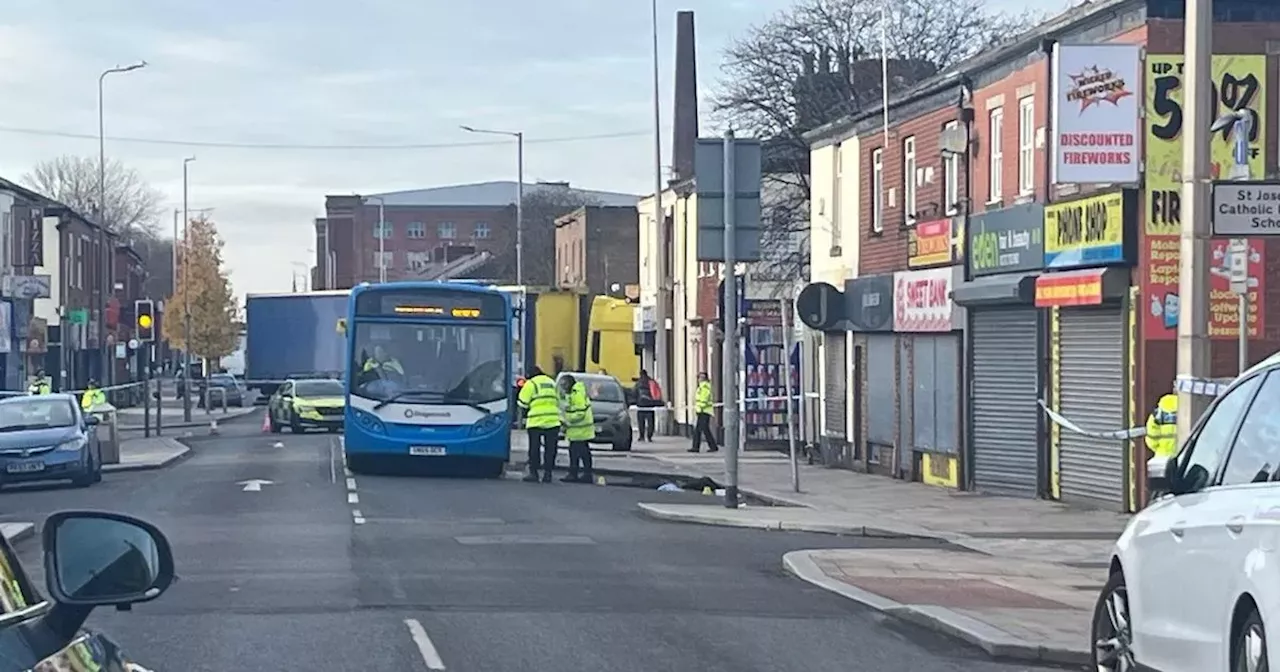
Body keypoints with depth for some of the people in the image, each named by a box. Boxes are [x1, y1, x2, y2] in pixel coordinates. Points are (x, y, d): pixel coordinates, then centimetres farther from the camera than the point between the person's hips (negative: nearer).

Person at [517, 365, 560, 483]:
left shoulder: (530, 384, 1)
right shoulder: (552, 383, 19)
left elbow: (522, 403, -1)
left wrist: (525, 412, 16)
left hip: (536, 421, -4)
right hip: (553, 420, 4)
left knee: (534, 448, 1)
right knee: (550, 449, 6)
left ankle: (533, 473, -1)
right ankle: (547, 473, 4)